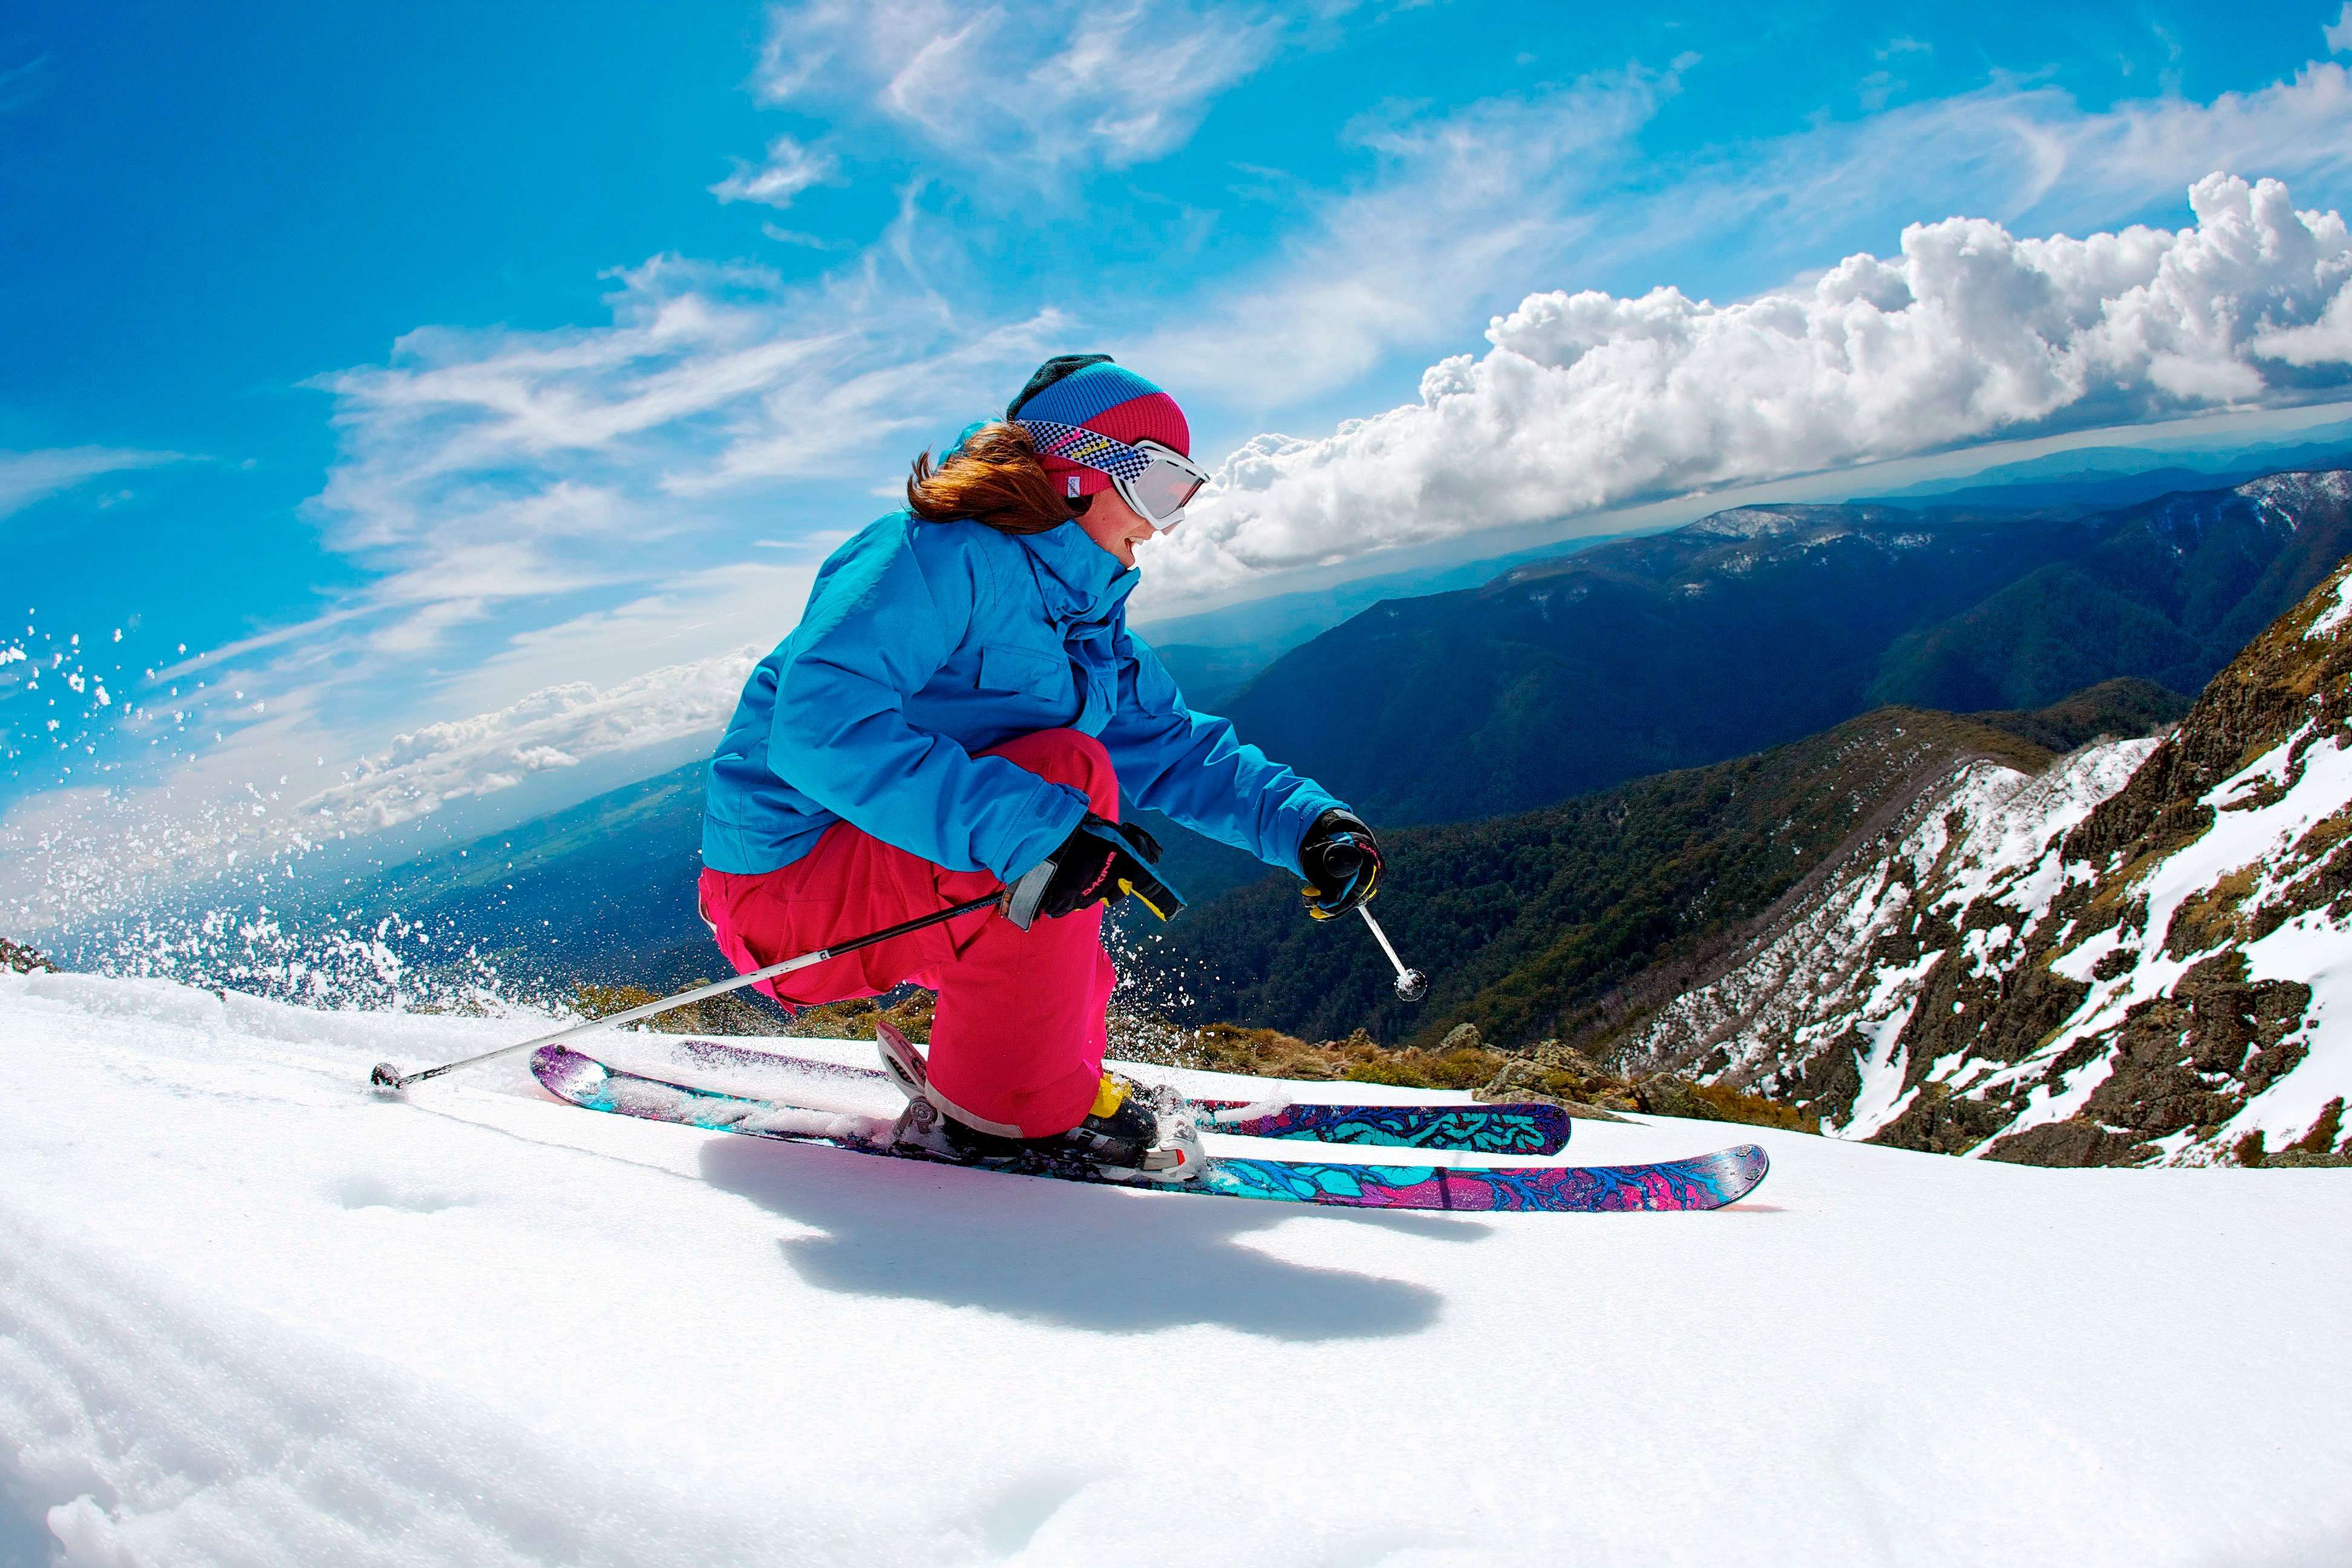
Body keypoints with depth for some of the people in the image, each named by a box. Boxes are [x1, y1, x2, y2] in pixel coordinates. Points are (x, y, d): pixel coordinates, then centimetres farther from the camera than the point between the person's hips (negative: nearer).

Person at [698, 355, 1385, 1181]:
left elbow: (1184, 753, 16)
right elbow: (820, 729, -30)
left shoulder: (1093, 630, 13)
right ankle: (1008, 1108, -18)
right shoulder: (936, 556, -16)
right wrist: (1033, 825, -37)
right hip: (786, 876, -10)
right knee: (1069, 771, -25)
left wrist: (1307, 824, -2)